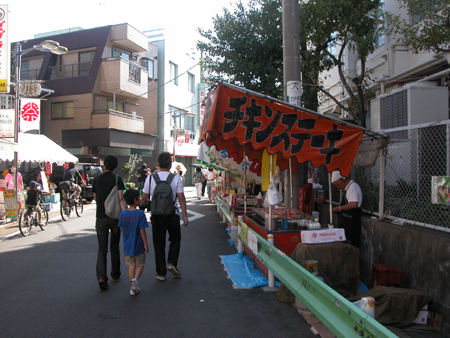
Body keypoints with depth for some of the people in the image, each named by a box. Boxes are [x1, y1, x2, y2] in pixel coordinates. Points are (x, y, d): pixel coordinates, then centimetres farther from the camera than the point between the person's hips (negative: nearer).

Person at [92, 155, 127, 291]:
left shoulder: (96, 179, 2)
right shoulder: (117, 179, -7)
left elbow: (95, 198, 13)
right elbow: (121, 199, -16)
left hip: (101, 217, 1)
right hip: (115, 217, -1)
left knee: (102, 249, 5)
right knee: (115, 247, 15)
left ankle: (101, 277, -13)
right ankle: (115, 275, 25)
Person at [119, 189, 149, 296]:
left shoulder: (123, 213, -3)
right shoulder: (140, 213, -16)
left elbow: (121, 228, 5)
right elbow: (142, 230, -16)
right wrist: (145, 244, -8)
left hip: (127, 246, 4)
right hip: (138, 246, -4)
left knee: (131, 265, 15)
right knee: (140, 265, 14)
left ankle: (133, 288, 16)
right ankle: (135, 279, -11)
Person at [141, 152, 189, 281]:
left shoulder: (150, 178, -2)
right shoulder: (176, 178, -6)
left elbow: (144, 198, 1)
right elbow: (181, 198, -7)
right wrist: (185, 216, -3)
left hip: (156, 216, 1)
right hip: (172, 215, -1)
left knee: (159, 244, 11)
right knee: (175, 240, 21)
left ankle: (161, 273, 16)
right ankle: (172, 263, 5)